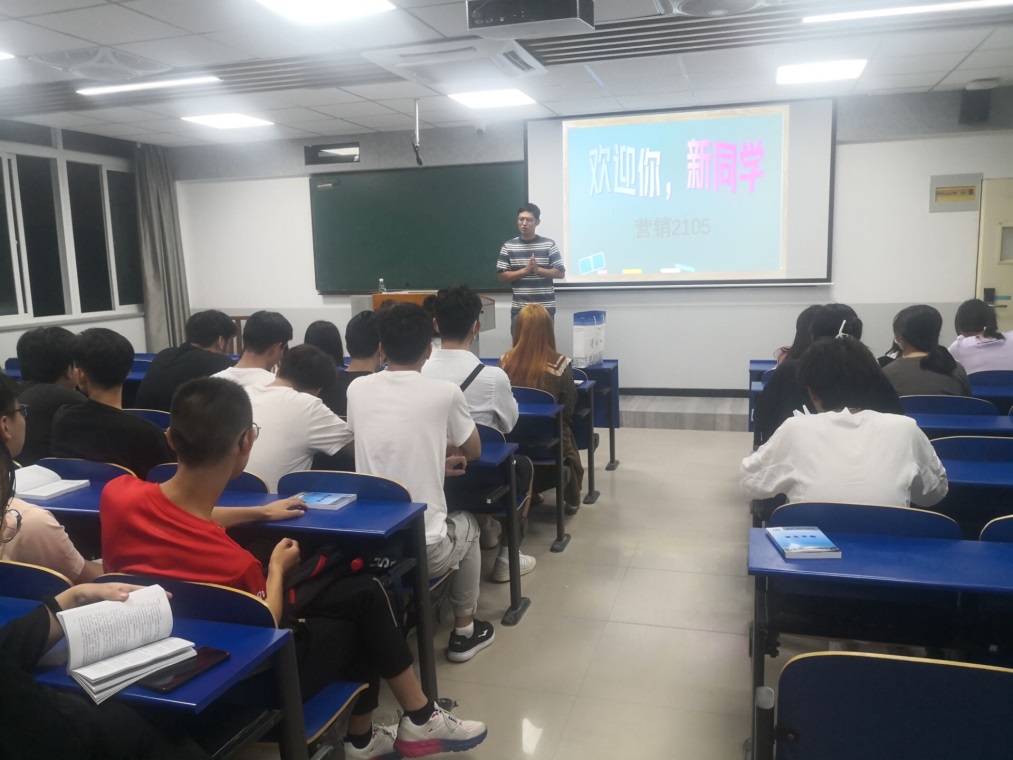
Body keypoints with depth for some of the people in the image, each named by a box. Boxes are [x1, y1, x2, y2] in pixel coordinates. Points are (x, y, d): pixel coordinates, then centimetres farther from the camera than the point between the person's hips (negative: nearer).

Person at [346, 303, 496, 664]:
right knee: (466, 525, 30)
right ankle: (464, 631, 37)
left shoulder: (357, 389, 0)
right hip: (424, 550, -3)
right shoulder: (445, 392, -8)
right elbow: (473, 451, 9)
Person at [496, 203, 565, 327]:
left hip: (545, 307, -1)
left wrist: (538, 270, -16)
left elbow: (561, 273, -1)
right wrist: (525, 270, -13)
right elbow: (502, 276, 1)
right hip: (519, 308, 1)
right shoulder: (508, 246, 3)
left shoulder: (549, 245, 0)